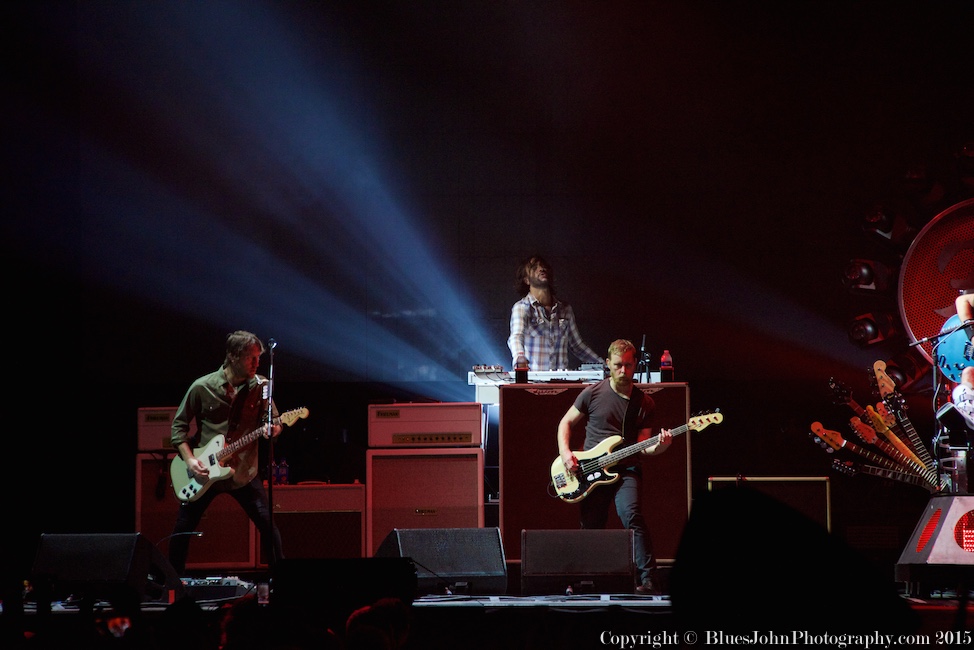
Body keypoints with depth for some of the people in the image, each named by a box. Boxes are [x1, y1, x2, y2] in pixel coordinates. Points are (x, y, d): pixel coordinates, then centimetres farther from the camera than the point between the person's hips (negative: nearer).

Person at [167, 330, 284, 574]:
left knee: (268, 524, -7)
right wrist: (189, 459, -12)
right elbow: (179, 424, 0)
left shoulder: (260, 386, -4)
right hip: (204, 473, -1)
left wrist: (272, 429, -22)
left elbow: (273, 421, 2)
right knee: (182, 529, 4)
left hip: (244, 472, 1)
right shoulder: (202, 387, -8)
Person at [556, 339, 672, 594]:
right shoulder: (592, 394, 3)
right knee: (591, 528, 2)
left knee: (632, 514, -26)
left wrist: (660, 446, -17)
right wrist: (565, 452, -3)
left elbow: (642, 446, 5)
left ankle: (647, 580, -28)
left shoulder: (644, 403, 7)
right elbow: (566, 422, 12)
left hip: (626, 470, -1)